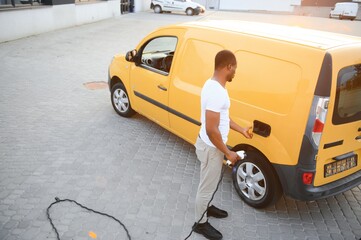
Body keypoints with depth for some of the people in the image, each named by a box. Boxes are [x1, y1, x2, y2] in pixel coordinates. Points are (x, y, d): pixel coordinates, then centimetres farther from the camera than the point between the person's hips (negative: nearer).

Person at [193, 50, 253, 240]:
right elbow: (211, 130, -30)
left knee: (210, 183, 28)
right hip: (211, 147, -10)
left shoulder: (213, 84, 3)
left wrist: (241, 130, 18)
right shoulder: (216, 92, -30)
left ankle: (206, 207, 50)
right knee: (207, 186, 9)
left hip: (210, 145, 10)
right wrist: (227, 153, -20)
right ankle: (200, 223, 29)